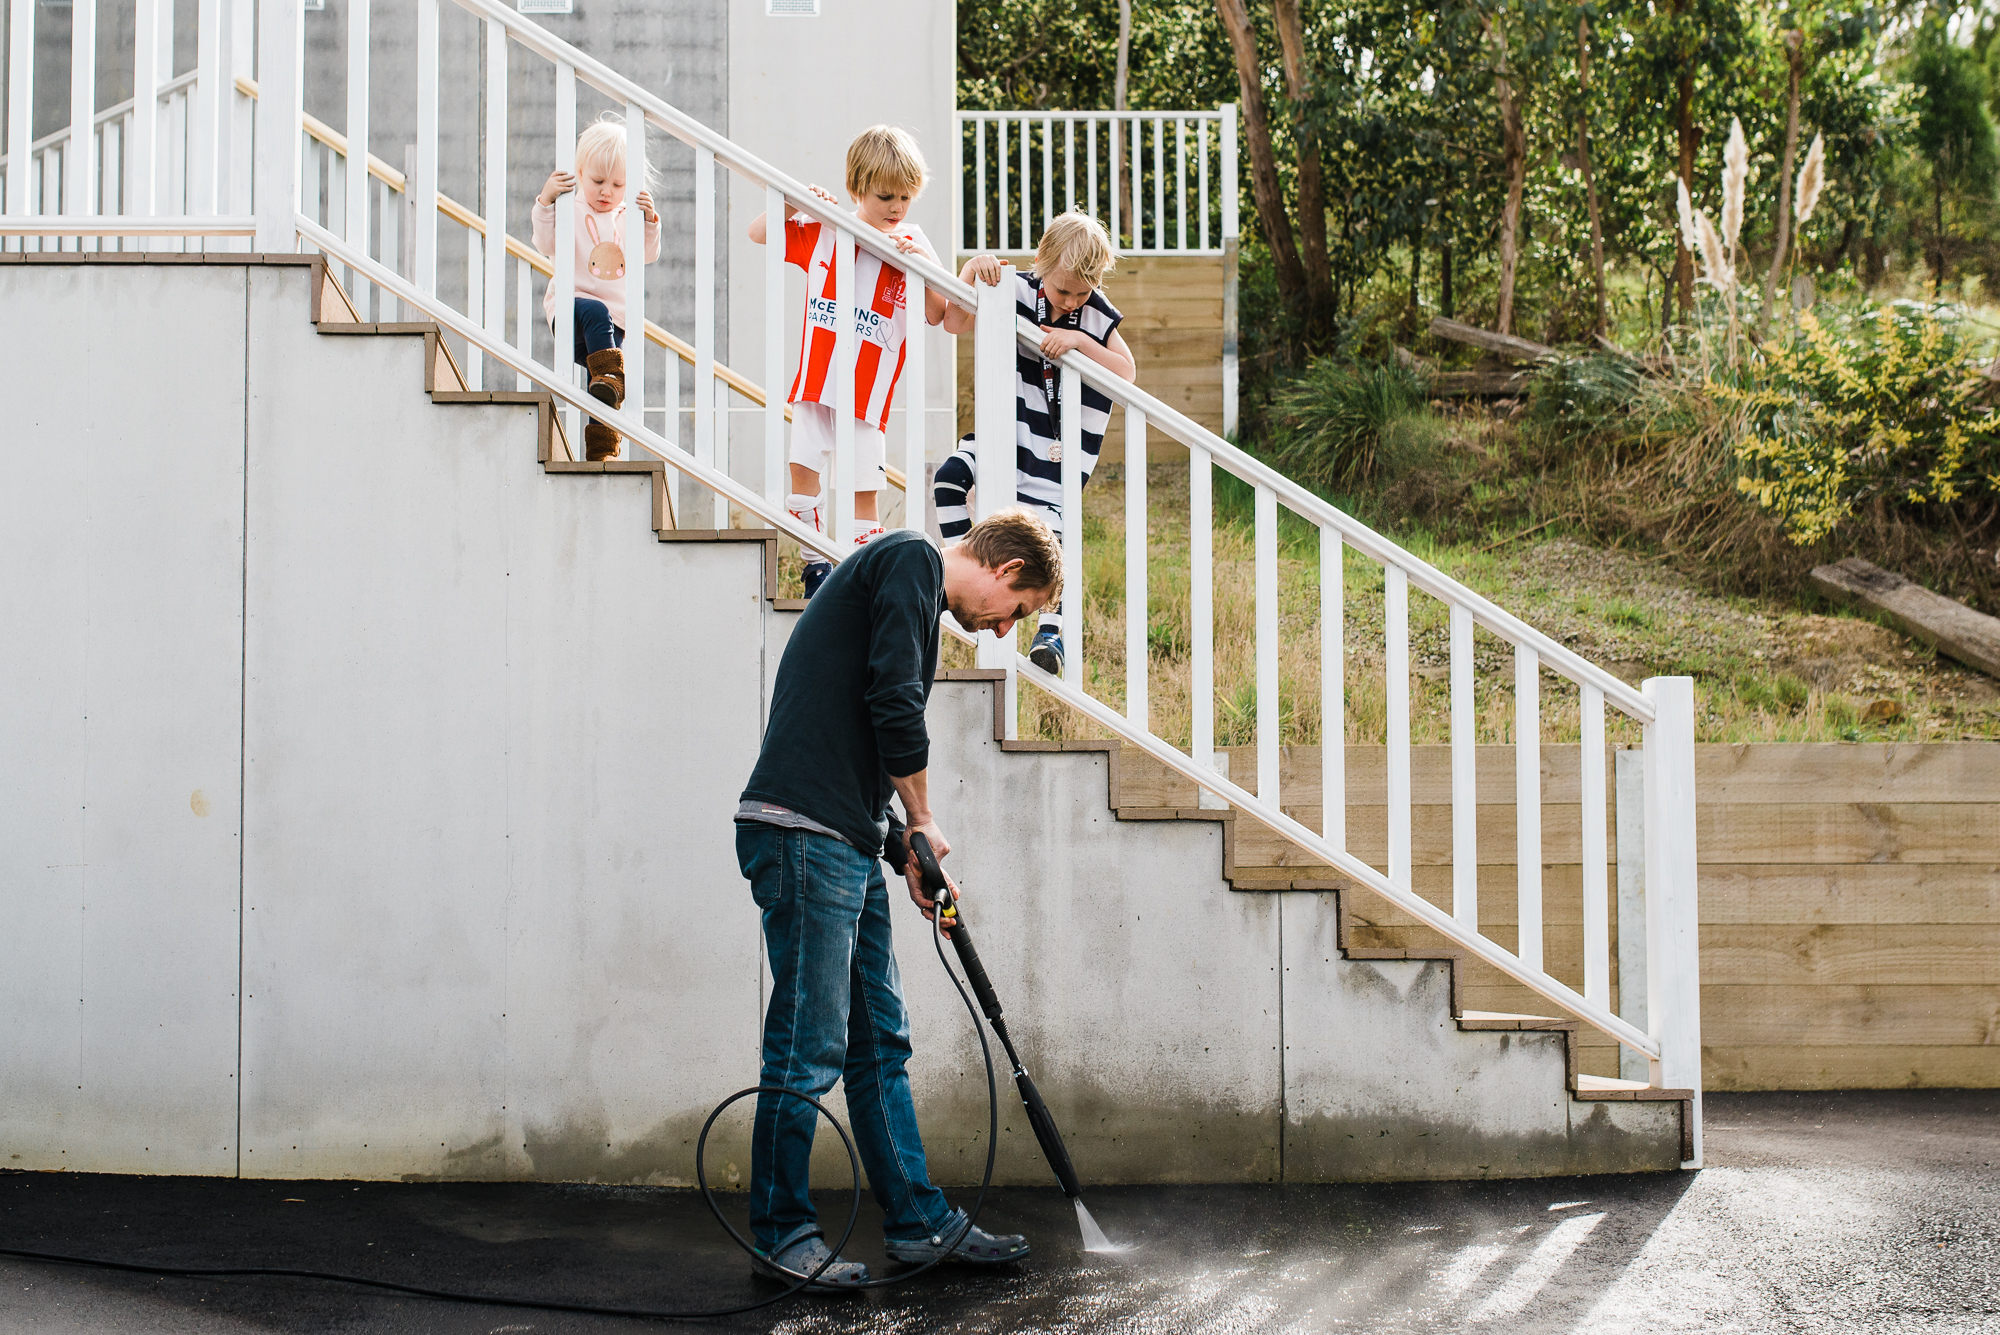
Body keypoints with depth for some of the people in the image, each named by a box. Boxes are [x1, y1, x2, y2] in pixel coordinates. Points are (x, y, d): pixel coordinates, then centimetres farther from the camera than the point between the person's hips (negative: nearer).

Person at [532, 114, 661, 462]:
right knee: (596, 314, -40)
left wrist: (650, 221, -9)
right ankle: (610, 375, -51)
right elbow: (546, 244, -9)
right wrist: (545, 201, -20)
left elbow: (648, 255, 8)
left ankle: (601, 451, -5)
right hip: (572, 307, -3)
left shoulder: (627, 217, 14)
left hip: (618, 318, 3)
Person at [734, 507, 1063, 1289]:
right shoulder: (915, 561, -4)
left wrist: (911, 856, 20)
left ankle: (918, 1221, 21)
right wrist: (923, 825, -3)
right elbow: (895, 703, -16)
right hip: (804, 834, -10)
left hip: (847, 844, 10)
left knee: (879, 1040, 13)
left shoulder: (906, 584, 26)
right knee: (811, 1044, -4)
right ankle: (781, 1233, 7)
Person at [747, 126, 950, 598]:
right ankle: (817, 564, 13)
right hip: (815, 377, 2)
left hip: (868, 385, -2)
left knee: (864, 487, -2)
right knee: (803, 467, 1)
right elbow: (757, 233, 11)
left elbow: (935, 316, -6)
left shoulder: (911, 244, 0)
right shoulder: (821, 228, 5)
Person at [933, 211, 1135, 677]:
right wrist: (972, 270, -23)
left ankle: (1051, 633, 2)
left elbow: (1127, 372, -12)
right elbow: (955, 323, -8)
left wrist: (1080, 341, -25)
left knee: (1046, 526, -11)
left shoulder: (1097, 315, -8)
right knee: (949, 477, -15)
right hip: (1008, 424, 3)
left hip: (1056, 445, -3)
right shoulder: (1018, 291, -6)